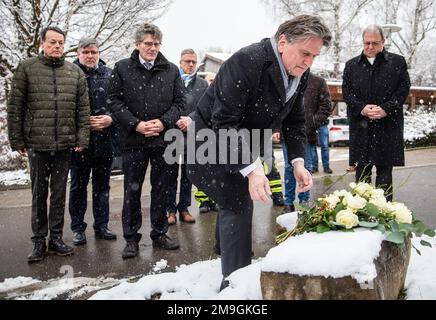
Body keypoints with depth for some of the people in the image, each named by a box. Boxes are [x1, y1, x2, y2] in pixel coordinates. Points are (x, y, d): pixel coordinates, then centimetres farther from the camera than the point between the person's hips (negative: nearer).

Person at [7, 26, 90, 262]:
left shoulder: (75, 72, 7)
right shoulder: (26, 68, 0)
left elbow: (83, 108, 6)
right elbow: (14, 107, 0)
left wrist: (82, 138, -1)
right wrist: (17, 140, -2)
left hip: (65, 144, 2)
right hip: (37, 143, -2)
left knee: (59, 193, 10)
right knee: (39, 193, 6)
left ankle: (56, 238, 21)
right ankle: (38, 241, 16)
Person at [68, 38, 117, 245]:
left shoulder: (110, 75, 5)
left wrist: (110, 119, -10)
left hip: (105, 140, 3)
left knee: (102, 185, 12)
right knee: (78, 186, 8)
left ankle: (101, 226, 24)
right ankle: (78, 228, 19)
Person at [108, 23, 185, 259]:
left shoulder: (171, 70, 7)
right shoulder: (122, 68, 2)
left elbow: (179, 102, 6)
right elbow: (115, 101, -2)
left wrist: (164, 122, -10)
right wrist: (136, 124, -13)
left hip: (163, 139, 2)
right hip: (133, 140, -2)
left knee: (161, 188, 10)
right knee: (132, 190, 4)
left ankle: (159, 234, 24)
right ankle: (131, 238, 16)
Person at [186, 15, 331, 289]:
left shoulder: (300, 74, -7)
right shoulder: (246, 62, -32)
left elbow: (294, 121, 2)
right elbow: (223, 122, -35)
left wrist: (298, 161, -13)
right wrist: (251, 169, -41)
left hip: (244, 143, 8)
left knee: (239, 203, 20)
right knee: (238, 205, -14)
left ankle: (227, 254, 43)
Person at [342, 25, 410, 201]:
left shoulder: (397, 62, 5)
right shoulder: (351, 65, 11)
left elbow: (403, 89, 0)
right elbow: (346, 92, 5)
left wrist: (386, 109, -13)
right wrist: (362, 107, -12)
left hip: (388, 124, -2)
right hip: (360, 126, 2)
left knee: (385, 169, 3)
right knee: (361, 169, 7)